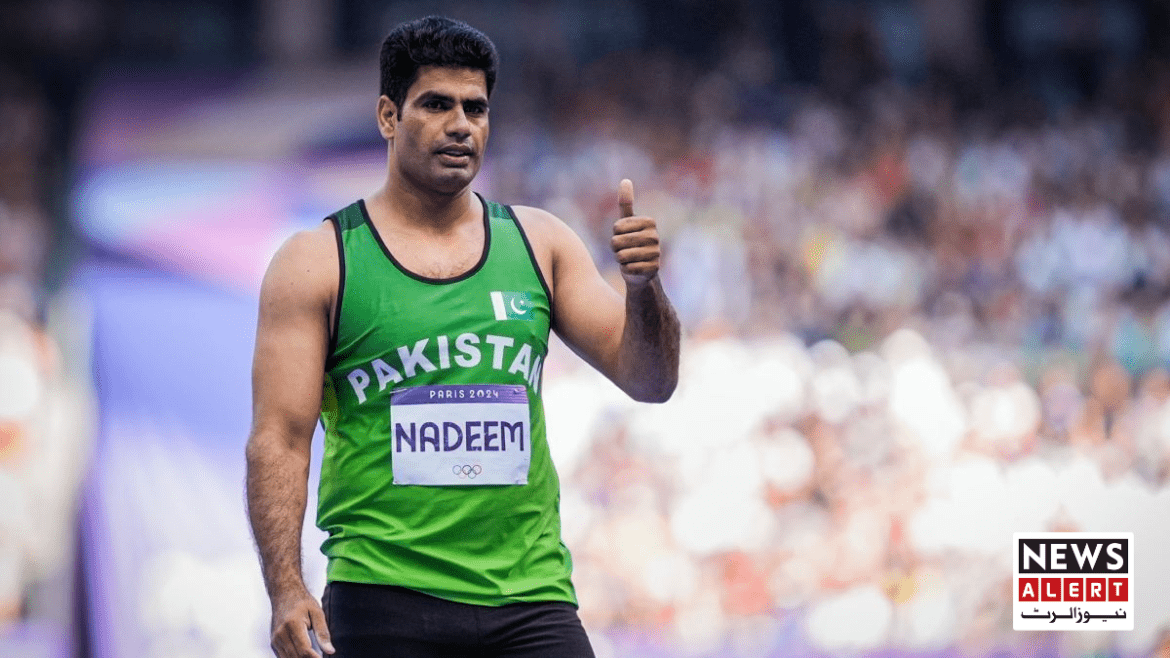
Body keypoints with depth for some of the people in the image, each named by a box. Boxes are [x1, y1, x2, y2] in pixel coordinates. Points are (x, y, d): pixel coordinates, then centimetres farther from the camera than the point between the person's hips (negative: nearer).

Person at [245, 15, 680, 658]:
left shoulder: (538, 243, 12)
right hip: (381, 599, -2)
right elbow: (278, 440, -3)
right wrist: (286, 590, -16)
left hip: (530, 599, 3)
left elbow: (649, 380, 10)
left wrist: (642, 286, -11)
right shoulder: (317, 262, 2)